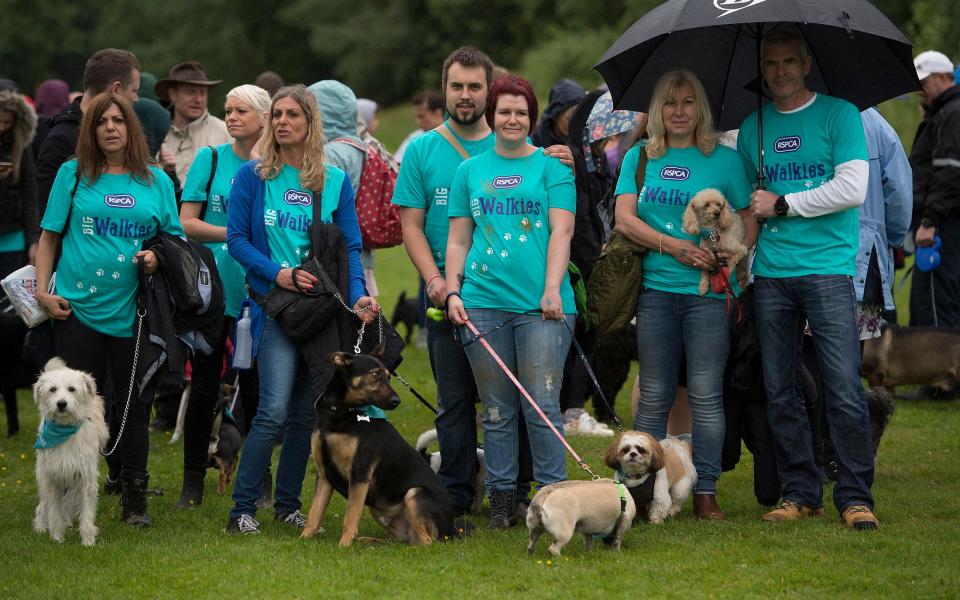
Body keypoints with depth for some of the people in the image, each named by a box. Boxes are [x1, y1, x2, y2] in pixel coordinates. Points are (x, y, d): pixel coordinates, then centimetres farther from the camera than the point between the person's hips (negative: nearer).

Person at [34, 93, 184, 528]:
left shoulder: (156, 181, 7)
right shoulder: (73, 175, 4)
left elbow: (176, 239, 13)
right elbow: (50, 236, 7)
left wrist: (158, 256, -9)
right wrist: (42, 289, -3)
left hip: (132, 312, 1)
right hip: (78, 309, -1)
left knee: (133, 406, 5)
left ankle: (135, 501, 14)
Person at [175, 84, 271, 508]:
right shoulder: (210, 159, 2)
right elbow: (186, 223, -2)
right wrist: (234, 233, -15)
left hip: (255, 293, 0)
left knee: (254, 386, 5)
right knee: (204, 385, 4)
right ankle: (193, 481, 12)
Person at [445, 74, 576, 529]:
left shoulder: (551, 167, 8)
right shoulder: (469, 171, 16)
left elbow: (560, 232, -1)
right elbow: (458, 240, 17)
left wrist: (552, 289, -12)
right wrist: (453, 291, 4)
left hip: (540, 304, -3)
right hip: (483, 303, 3)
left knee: (542, 407, -8)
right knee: (496, 411, 4)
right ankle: (500, 501, 9)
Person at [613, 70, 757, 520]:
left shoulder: (724, 159, 7)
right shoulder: (638, 158, 11)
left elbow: (750, 221, 6)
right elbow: (625, 218, 1)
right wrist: (675, 247, -11)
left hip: (707, 291, -1)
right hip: (655, 288, 1)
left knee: (706, 394, -3)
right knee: (654, 395, 4)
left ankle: (705, 492, 1)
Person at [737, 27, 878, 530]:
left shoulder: (839, 115, 3)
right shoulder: (752, 128, 15)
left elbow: (852, 189, -8)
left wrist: (781, 205, -6)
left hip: (827, 267, -4)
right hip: (771, 275, 4)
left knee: (844, 390, -9)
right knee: (779, 394, 5)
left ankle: (856, 498, -4)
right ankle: (800, 494, 12)